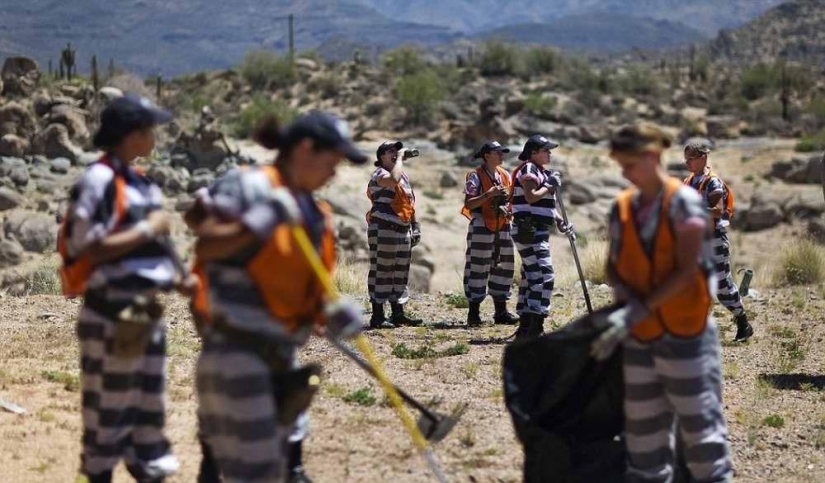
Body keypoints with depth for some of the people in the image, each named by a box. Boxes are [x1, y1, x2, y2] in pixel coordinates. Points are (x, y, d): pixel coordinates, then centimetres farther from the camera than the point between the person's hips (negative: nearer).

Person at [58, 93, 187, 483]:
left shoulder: (136, 180, 12)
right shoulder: (100, 180, -16)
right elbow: (88, 247, -21)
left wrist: (175, 275, 6)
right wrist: (148, 229, -16)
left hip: (145, 310, 9)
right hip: (111, 315, -9)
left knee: (149, 402, 16)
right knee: (108, 406, 2)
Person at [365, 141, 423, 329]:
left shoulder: (404, 176, 18)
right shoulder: (379, 174, -8)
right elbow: (393, 179, -32)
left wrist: (414, 227, 19)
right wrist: (399, 159, -17)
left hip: (403, 230, 9)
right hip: (383, 230, -9)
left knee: (400, 273, 12)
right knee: (381, 272, -6)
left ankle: (398, 313, 18)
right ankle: (377, 316, -5)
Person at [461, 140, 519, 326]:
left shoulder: (505, 175, 13)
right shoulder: (475, 176, -7)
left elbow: (513, 199, 20)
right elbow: (468, 203, -13)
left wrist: (508, 207, -2)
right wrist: (488, 194, -22)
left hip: (503, 226, 7)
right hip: (482, 226, -7)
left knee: (504, 267, 8)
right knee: (478, 268, -5)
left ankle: (501, 311, 14)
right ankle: (473, 313, -1)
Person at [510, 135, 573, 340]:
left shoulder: (542, 172, 21)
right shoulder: (528, 170, -10)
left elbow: (547, 203, 26)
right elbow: (531, 197, -24)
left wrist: (560, 222, 13)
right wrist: (549, 185, -12)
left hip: (538, 232, 11)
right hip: (529, 230, -11)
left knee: (531, 277, 12)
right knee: (544, 275, -17)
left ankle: (525, 327, 16)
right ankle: (535, 327, -21)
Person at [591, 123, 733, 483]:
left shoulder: (684, 203, -11)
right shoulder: (622, 208, 5)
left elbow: (686, 271, -16)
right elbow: (614, 264, 12)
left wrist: (638, 312, -20)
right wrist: (624, 296, -10)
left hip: (685, 334, -5)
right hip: (640, 337, 5)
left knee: (698, 424, -1)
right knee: (642, 427, 8)